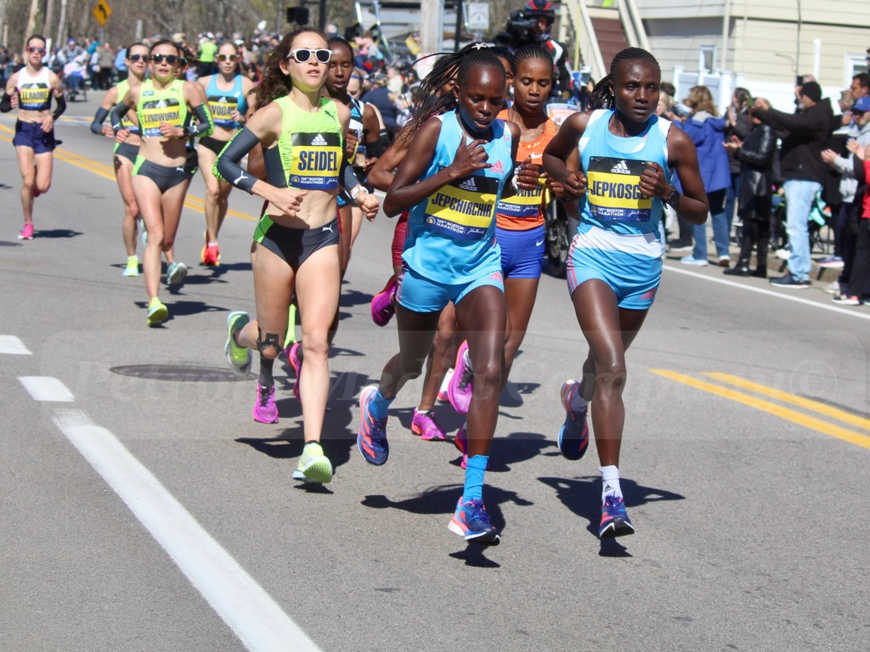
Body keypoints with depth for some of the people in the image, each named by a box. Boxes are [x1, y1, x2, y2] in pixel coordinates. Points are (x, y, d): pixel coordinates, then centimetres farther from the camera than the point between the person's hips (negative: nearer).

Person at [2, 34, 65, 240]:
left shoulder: (51, 78, -2)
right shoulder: (16, 78, 1)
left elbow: (62, 105, 10)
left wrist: (52, 117, -10)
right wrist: (11, 104, -17)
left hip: (44, 131, 0)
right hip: (23, 130, 0)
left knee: (43, 186, -7)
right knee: (27, 181, -12)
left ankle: (34, 186, 33)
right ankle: (28, 224, 6)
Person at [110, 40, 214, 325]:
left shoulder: (188, 89, 2)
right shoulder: (138, 92, 7)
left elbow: (209, 125, 2)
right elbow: (116, 112, 27)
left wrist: (182, 131, -13)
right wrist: (118, 129, 8)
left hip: (177, 172, 1)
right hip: (146, 169, -1)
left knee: (167, 239, 12)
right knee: (155, 235, -17)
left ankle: (171, 261, 51)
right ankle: (153, 302, -26)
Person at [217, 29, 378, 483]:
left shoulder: (339, 114, 8)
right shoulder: (275, 114, -7)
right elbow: (225, 163, -8)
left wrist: (360, 194, 6)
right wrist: (270, 191, -21)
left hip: (323, 239, 3)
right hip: (278, 236, -2)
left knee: (316, 343, -11)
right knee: (271, 343, 11)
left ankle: (313, 449, -16)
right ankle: (240, 329, 49)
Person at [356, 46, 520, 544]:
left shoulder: (509, 135, -1)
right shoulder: (437, 128, -13)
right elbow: (393, 202, -16)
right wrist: (451, 172, -26)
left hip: (481, 266, 2)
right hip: (427, 265, -2)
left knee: (491, 371, -16)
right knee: (412, 363, 19)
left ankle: (472, 502, -15)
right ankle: (377, 405, 58)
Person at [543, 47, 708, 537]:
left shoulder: (674, 140, -7)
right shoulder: (583, 126, -4)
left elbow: (700, 212, 0)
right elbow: (551, 154, 18)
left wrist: (668, 193, -20)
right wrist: (565, 176, -4)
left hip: (643, 263, 2)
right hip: (592, 254, -2)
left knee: (607, 362, 23)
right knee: (613, 369, -19)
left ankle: (578, 401, 62)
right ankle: (612, 492, -21)